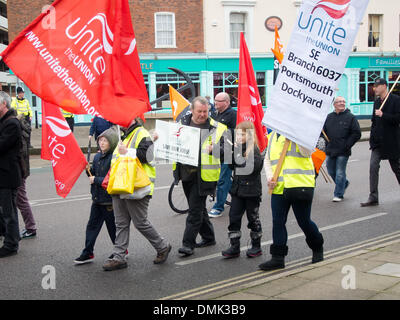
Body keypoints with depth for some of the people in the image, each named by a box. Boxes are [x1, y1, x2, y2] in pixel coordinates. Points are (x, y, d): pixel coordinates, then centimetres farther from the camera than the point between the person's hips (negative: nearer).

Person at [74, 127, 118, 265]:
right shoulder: (97, 157, 9)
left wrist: (96, 180, -17)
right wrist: (89, 170, -3)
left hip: (109, 199, -7)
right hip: (97, 198, 8)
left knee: (112, 226, 6)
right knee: (92, 225, 9)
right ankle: (88, 253, 16)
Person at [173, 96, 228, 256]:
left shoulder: (216, 127, -3)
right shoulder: (182, 123, 10)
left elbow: (225, 148, -7)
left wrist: (213, 149, -26)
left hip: (203, 175, -5)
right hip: (185, 173, 6)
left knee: (195, 209, -6)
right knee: (198, 207, 17)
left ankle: (188, 243, 1)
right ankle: (208, 237, 31)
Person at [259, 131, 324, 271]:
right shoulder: (272, 136, 17)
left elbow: (307, 152, -16)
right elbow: (267, 160, 20)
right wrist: (270, 177, 3)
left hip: (300, 185, -5)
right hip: (278, 187, 5)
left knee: (304, 221, 5)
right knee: (277, 222, 3)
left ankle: (317, 248, 32)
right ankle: (278, 258, 10)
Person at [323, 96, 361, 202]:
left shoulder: (350, 117, -3)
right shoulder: (329, 117, 9)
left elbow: (357, 134, -4)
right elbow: (323, 131, 18)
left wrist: (347, 145, -10)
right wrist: (326, 144, 7)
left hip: (343, 152, -5)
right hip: (330, 151, 5)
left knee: (340, 173, -2)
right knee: (331, 172, 13)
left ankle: (338, 194, 10)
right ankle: (344, 183, 39)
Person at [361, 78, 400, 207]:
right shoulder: (377, 101, 11)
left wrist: (383, 115, -24)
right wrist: (373, 137, 10)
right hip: (378, 142, 5)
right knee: (373, 166, -7)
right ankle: (373, 197, -7)